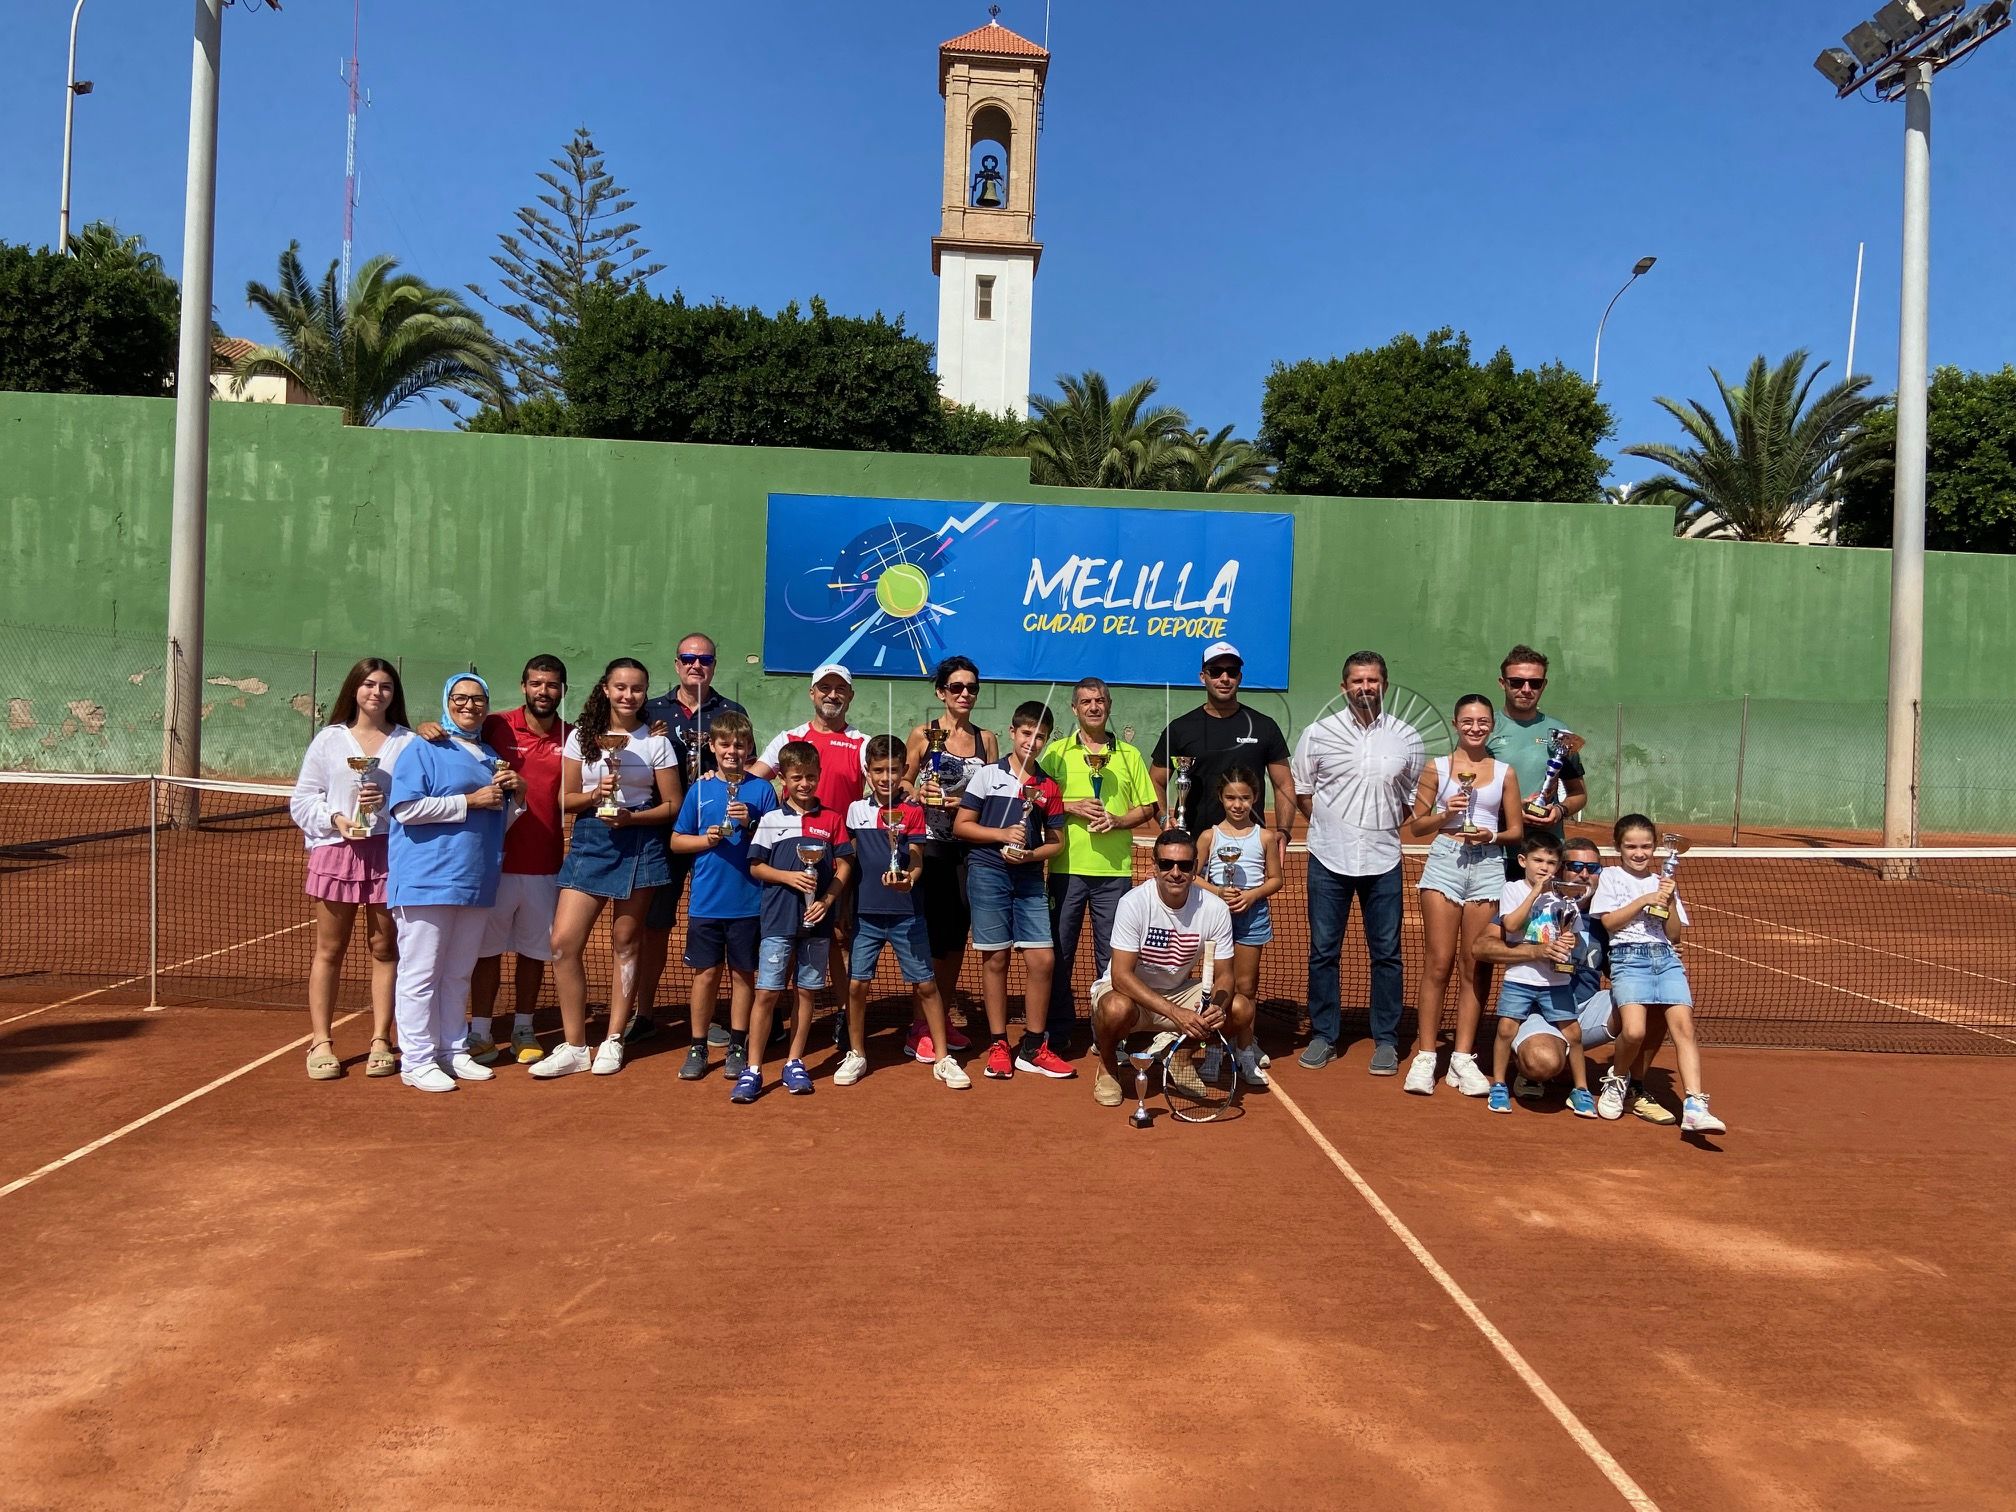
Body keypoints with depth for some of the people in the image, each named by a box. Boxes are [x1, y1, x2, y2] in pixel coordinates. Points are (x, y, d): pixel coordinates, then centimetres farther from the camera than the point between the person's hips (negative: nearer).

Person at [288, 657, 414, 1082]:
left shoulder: (408, 742, 5)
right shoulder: (329, 739, 9)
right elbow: (301, 799, 8)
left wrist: (387, 803, -15)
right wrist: (334, 818, -9)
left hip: (389, 851, -1)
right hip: (336, 850, 1)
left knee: (385, 947, 4)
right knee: (329, 950, 6)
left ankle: (381, 1040, 13)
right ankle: (320, 1042, 13)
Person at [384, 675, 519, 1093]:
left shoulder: (492, 757, 20)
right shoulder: (424, 749, -1)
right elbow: (406, 808, -14)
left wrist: (510, 793, 6)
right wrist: (470, 800, -13)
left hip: (476, 881, 7)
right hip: (427, 880, -7)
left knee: (458, 974, 13)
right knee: (421, 973, -3)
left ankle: (453, 1051, 21)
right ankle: (417, 1061, 2)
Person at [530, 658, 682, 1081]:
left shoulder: (656, 742, 1)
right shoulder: (582, 737, 6)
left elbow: (672, 805, 0)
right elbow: (566, 799, 6)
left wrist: (632, 816, -15)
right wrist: (595, 795, -13)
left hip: (638, 845, -2)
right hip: (589, 843, 2)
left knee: (624, 944, 4)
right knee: (563, 942, -8)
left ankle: (613, 1041, 16)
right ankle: (574, 1047, 3)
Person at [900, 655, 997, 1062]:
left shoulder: (986, 739, 9)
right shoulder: (923, 734, -1)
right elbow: (901, 784, 1)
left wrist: (965, 802, -8)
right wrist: (920, 795, -19)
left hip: (969, 848, 4)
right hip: (930, 847, -4)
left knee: (958, 935, 9)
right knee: (933, 936, -4)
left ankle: (945, 1018, 22)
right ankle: (921, 1028, 6)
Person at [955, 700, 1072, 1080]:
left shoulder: (1048, 786, 9)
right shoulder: (988, 775, 2)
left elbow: (1056, 841, 9)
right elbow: (961, 825, 0)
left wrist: (1030, 854, -10)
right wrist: (1002, 834, -12)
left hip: (1029, 877, 3)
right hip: (988, 873, -3)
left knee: (1042, 959, -3)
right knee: (996, 958, 1)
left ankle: (1033, 1048, 8)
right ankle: (998, 1045, 11)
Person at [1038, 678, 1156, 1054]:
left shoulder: (1129, 755, 10)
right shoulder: (1056, 752, 6)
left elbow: (1147, 808, 9)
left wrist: (1117, 820, -8)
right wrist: (1071, 807, -13)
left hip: (1114, 869, 1)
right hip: (1067, 866, -1)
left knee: (1111, 954, 5)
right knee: (1059, 951, 4)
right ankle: (1059, 1033, 17)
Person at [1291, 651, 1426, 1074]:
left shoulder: (1408, 738, 4)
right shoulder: (1318, 734, 1)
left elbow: (1417, 795, 14)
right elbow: (1299, 790, 9)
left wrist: (1388, 823, 4)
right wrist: (1329, 825, 5)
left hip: (1383, 862, 1)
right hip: (1329, 860, 0)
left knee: (1386, 953, 5)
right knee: (1323, 951, 5)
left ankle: (1386, 1040, 16)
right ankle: (1324, 1036, 16)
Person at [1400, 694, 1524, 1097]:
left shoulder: (1504, 772, 10)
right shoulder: (1436, 768, 7)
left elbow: (1517, 831, 11)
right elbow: (1415, 826, 8)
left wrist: (1493, 836, -9)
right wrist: (1445, 814, -10)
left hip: (1488, 868, 2)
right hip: (1445, 862, -1)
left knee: (1475, 967, 3)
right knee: (1439, 964, -4)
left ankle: (1463, 1057, 10)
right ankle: (1424, 1057, 2)